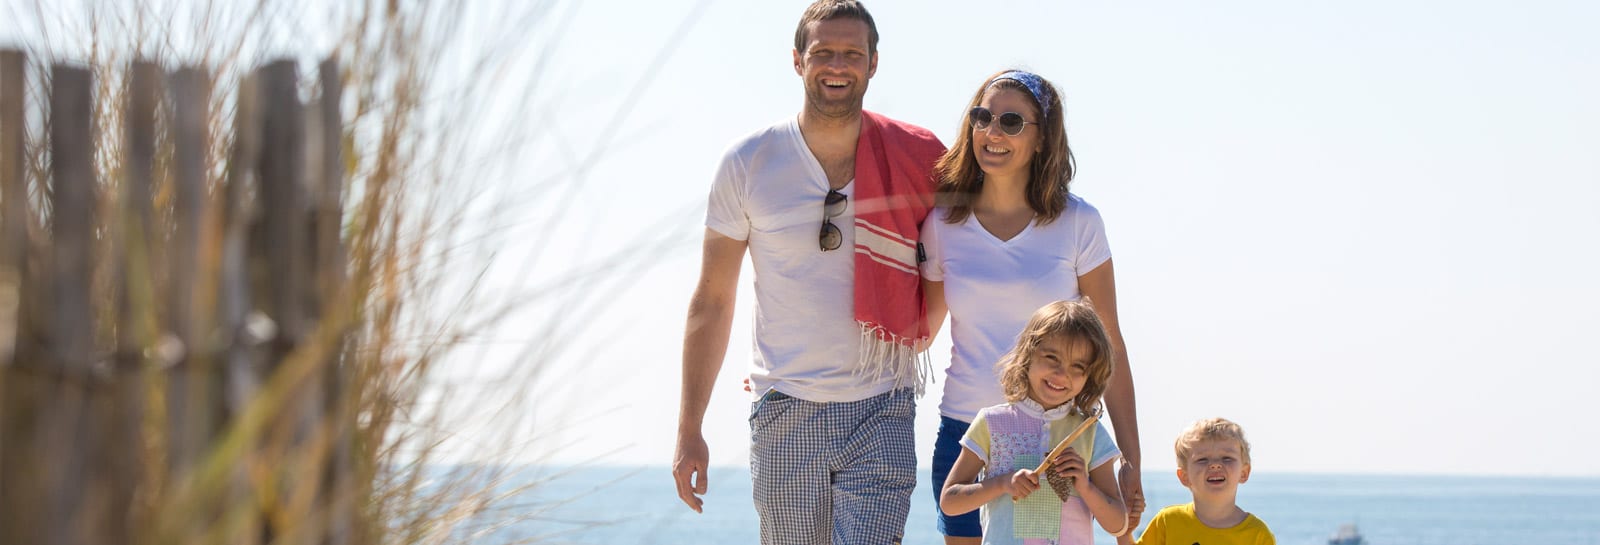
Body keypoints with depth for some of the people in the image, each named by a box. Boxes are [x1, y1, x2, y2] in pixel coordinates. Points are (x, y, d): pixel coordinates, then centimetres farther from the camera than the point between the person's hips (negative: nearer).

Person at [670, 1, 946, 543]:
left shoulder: (917, 160, 0)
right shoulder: (749, 162, 1)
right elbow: (712, 301, 5)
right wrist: (689, 429, 3)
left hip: (882, 415, -1)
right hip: (784, 415, 1)